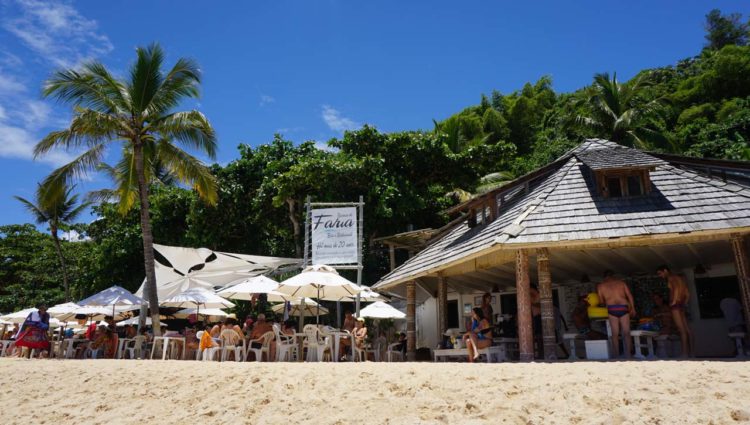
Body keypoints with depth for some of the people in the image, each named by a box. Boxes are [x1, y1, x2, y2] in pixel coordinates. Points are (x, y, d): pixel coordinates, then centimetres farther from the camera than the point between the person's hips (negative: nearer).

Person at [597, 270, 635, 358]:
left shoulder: (600, 286, 12)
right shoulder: (621, 282, 14)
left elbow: (601, 301, 15)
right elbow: (630, 295, 9)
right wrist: (633, 308, 16)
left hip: (612, 309, 0)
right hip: (623, 308, 1)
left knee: (615, 334, 6)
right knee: (626, 333, 6)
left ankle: (616, 356, 7)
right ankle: (628, 355, 3)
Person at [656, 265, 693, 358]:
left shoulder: (671, 278, -4)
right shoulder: (679, 278, 24)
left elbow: (676, 288, -22)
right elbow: (687, 293, 22)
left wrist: (674, 301, -19)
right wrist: (684, 303, 18)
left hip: (676, 305, -10)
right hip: (682, 305, 10)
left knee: (681, 330, -13)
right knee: (687, 329, 6)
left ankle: (685, 354, -16)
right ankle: (691, 353, 7)